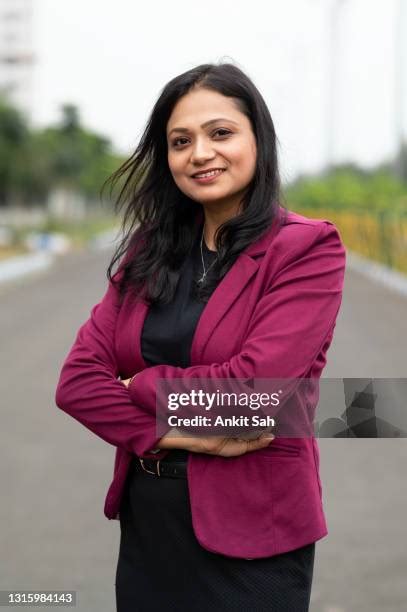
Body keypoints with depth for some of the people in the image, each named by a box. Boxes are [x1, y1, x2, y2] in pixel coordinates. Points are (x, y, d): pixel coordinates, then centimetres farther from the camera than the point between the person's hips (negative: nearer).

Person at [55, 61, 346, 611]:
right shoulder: (149, 250, 6)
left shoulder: (309, 249, -10)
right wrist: (174, 436, -16)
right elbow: (76, 380, -3)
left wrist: (142, 386, -8)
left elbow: (252, 387, -22)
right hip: (146, 520, 5)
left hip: (252, 535, -5)